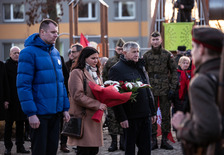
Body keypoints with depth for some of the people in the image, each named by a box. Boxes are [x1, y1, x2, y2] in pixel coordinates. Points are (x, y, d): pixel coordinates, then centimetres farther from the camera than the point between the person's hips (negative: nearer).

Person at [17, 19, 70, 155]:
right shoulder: (29, 52, -11)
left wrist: (65, 108, 12)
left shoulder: (55, 52, 12)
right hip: (39, 114, -7)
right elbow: (23, 85, -16)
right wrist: (31, 113, -20)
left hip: (56, 112, 7)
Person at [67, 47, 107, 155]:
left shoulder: (94, 73, 21)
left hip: (94, 116, 8)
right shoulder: (77, 72, -8)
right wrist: (97, 105, -18)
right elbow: (78, 96, -17)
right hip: (83, 116, -8)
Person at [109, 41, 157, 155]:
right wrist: (122, 117, -18)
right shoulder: (116, 69, -6)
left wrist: (153, 112, 16)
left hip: (145, 115, 6)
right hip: (130, 117, -6)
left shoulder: (140, 67, 17)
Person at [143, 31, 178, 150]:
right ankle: (153, 140, 11)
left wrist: (172, 89, -4)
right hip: (151, 90, 1)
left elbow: (174, 72, 3)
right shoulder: (146, 55, 4)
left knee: (166, 115, 3)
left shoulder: (168, 55, 2)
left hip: (165, 90, 0)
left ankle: (164, 140, 12)